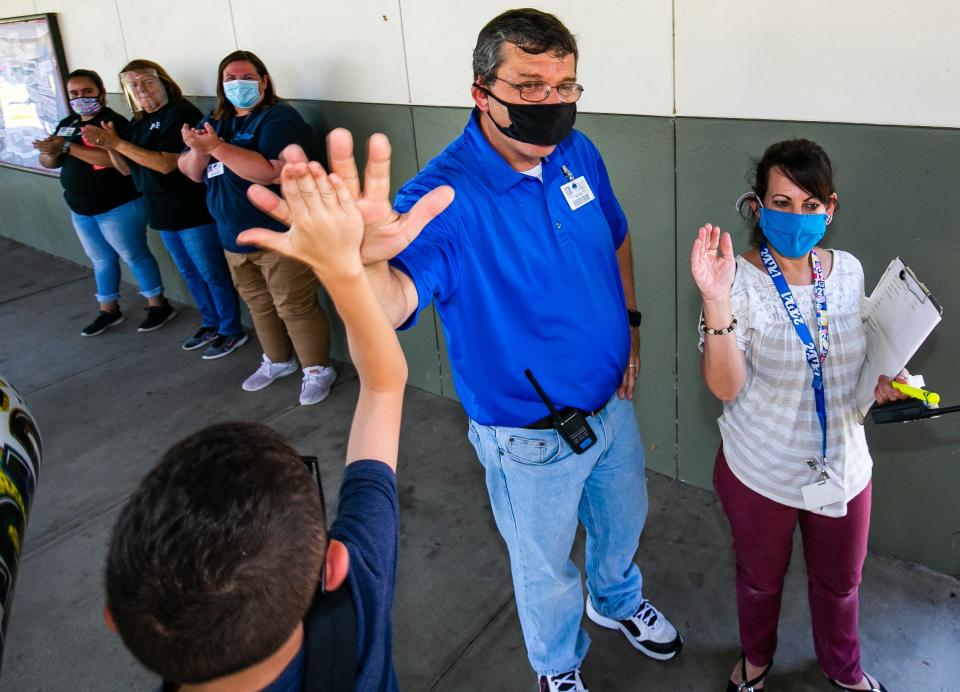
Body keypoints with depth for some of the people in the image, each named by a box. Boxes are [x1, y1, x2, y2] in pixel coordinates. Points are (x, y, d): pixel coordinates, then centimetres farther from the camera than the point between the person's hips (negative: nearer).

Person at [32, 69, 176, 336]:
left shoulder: (113, 122, -15)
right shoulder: (66, 124, 10)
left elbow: (112, 158, -31)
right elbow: (48, 161, 10)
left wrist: (67, 146, -30)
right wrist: (49, 152, -14)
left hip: (118, 208, -8)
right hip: (81, 210, 8)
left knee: (134, 256, 3)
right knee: (101, 260, 17)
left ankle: (159, 305, 15)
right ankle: (108, 310, 29)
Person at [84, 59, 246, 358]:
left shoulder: (181, 113, -15)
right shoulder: (139, 122, 12)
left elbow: (166, 164, -23)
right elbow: (127, 169, 12)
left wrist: (119, 143, -22)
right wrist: (109, 147, -7)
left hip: (193, 210, -9)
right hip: (163, 211, 9)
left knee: (213, 274, 1)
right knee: (190, 273, 18)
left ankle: (232, 331, 14)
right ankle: (211, 324, 32)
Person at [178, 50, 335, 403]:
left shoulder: (279, 118, -13)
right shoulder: (215, 121, 11)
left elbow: (273, 173, -28)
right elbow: (191, 172, 9)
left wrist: (216, 147, -28)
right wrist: (197, 150, -14)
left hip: (279, 236, -8)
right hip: (235, 239, 8)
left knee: (295, 308, -2)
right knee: (259, 306, 19)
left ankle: (318, 370, 14)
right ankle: (278, 360, 37)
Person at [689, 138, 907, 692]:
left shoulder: (848, 270, -6)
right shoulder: (741, 279, -21)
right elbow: (726, 386, -28)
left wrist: (881, 378, -9)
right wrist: (716, 299, -39)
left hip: (843, 465, 4)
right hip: (761, 473, -4)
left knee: (840, 581, 26)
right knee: (761, 579, 22)